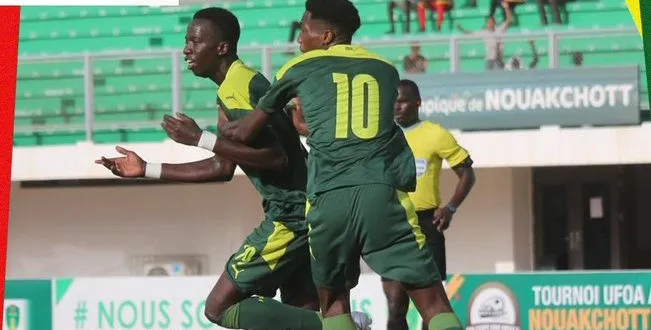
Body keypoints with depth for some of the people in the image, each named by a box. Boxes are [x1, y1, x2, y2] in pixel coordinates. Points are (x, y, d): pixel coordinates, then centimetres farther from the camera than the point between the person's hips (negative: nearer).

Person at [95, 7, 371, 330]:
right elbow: (223, 168, 23)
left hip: (291, 215, -10)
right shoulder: (234, 88, 17)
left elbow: (275, 157, -24)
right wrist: (147, 170, 25)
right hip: (302, 210, 10)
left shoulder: (238, 87, -15)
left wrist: (201, 140, -22)